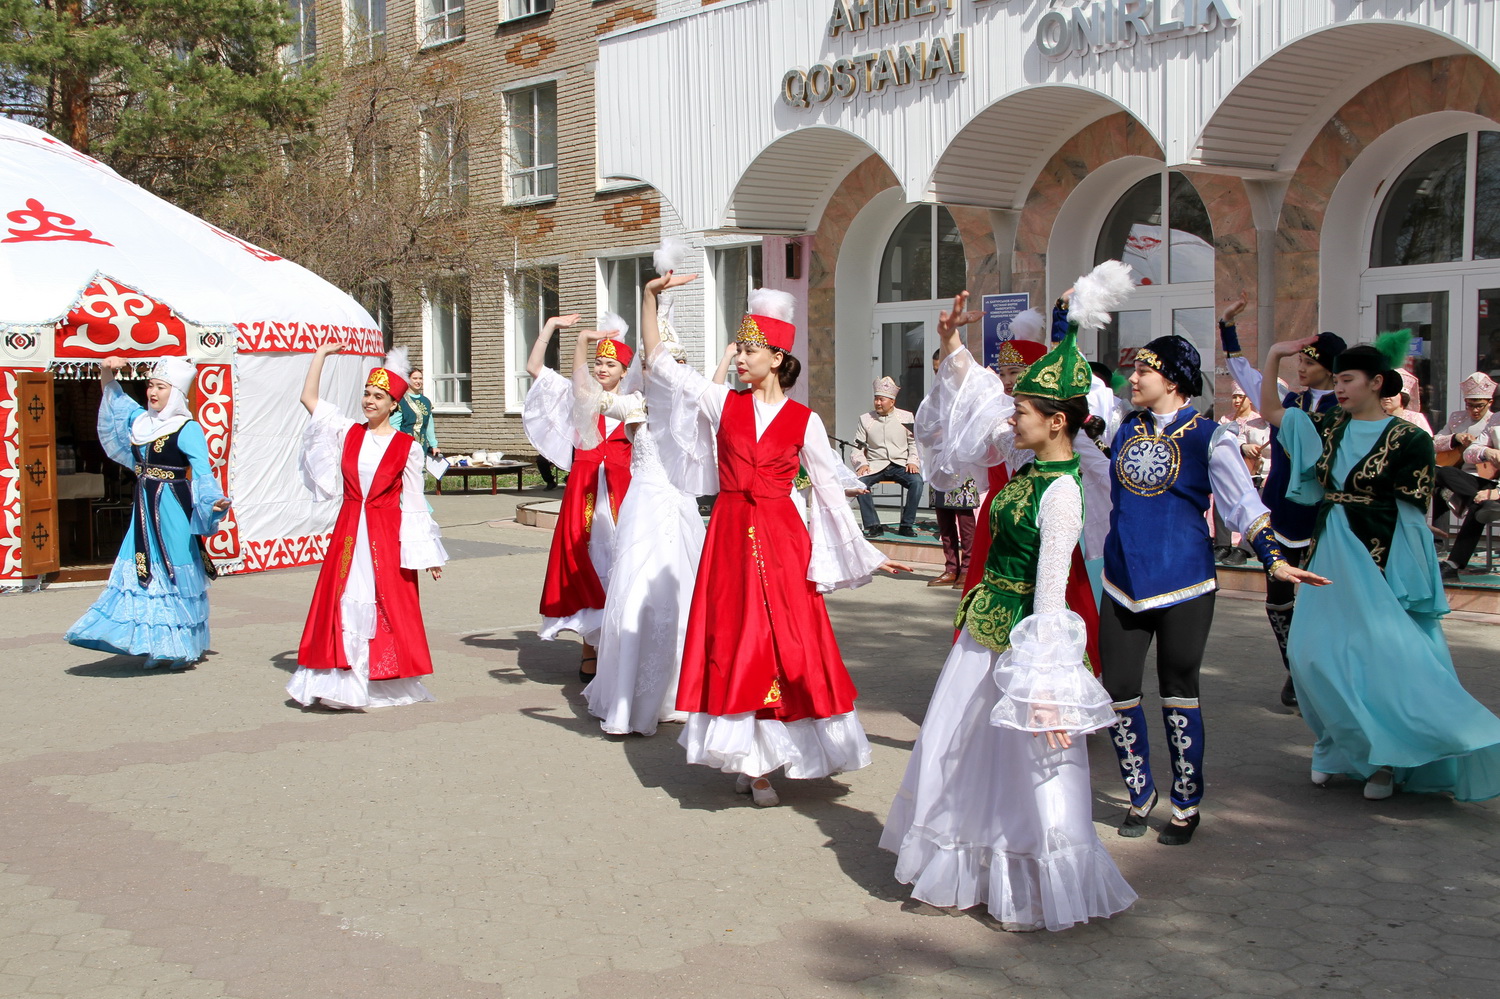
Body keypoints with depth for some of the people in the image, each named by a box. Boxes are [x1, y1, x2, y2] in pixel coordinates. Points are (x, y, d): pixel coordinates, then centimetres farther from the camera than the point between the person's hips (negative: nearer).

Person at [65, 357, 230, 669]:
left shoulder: (187, 429, -13)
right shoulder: (141, 420, 8)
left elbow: (203, 473, -21)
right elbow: (114, 398, 27)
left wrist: (215, 501, -37)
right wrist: (106, 373, 12)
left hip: (173, 512, -8)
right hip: (145, 511, 8)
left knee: (174, 572, -3)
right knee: (146, 572, 8)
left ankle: (183, 647, 6)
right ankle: (159, 647, 16)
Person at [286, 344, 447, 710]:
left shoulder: (407, 447, -2)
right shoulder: (348, 433, 5)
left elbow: (414, 502, 0)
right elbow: (309, 397, 6)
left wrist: (428, 555, 0)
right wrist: (321, 354, 7)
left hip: (387, 535, -3)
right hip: (349, 532, 3)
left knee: (387, 606, 1)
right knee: (345, 604, 2)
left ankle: (385, 684, 10)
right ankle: (345, 681, 9)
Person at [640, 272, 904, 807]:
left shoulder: (804, 421, 0)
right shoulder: (723, 402, 4)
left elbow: (830, 488, 4)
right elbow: (658, 360, 3)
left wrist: (865, 554, 3)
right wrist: (650, 295, -5)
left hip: (782, 539, -1)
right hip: (731, 535, 1)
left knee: (784, 641, 0)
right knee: (733, 642, 1)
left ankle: (763, 761, 11)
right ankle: (749, 760, 11)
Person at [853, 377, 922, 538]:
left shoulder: (906, 417, 9)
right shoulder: (865, 419, 9)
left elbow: (914, 442, 11)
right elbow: (858, 447, 8)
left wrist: (912, 461, -6)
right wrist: (862, 463, -9)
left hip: (900, 465, 0)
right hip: (875, 465, 0)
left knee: (916, 481, -30)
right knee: (859, 481, -30)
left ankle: (906, 525, -17)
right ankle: (873, 526, -21)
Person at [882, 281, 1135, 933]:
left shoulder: (1062, 491, -21)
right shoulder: (1028, 462, 3)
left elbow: (1051, 590, -24)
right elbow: (979, 400, 19)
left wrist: (1043, 682, -25)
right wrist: (952, 348, 12)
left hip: (1020, 639, -9)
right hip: (984, 629, 9)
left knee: (1030, 766, 1)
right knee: (959, 755, 19)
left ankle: (1045, 894, 15)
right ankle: (968, 875, 36)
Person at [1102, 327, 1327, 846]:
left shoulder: (1208, 438, -5)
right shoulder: (1125, 427, 7)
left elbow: (1243, 503, -8)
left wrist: (1273, 559, -17)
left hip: (1183, 582, -4)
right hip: (1123, 583, 4)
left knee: (1178, 693, 5)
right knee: (1118, 690, 4)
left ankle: (1187, 805, 22)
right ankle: (1140, 795, 25)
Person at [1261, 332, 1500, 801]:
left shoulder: (1407, 439, -9)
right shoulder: (1329, 428, 8)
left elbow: (1413, 514, -8)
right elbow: (1269, 411, 14)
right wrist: (1273, 356, 4)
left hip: (1380, 563, -6)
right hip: (1333, 560, 6)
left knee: (1382, 660, -4)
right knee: (1315, 652, 4)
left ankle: (1387, 758, 11)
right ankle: (1338, 746, 20)